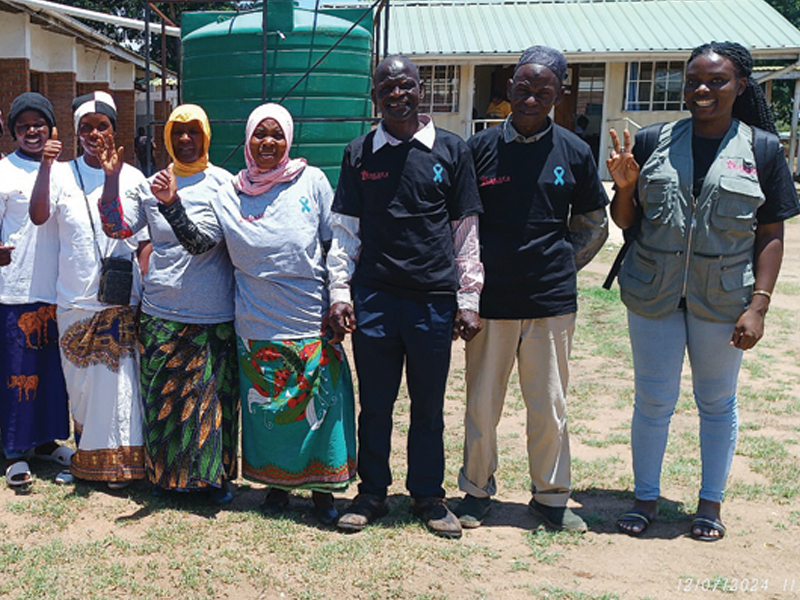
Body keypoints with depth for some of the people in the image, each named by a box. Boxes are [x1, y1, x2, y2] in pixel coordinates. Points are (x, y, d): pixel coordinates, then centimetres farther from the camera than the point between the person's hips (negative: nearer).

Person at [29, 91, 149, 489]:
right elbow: (39, 216, -11)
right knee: (79, 381, 10)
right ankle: (85, 457, 26)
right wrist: (44, 167, -16)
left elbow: (146, 238, 1)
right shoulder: (64, 175, 4)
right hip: (75, 297, 2)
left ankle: (115, 461, 11)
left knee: (116, 379, -2)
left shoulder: (132, 177, 3)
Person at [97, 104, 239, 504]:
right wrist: (112, 181, -4)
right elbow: (118, 228, 7)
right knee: (163, 394, 8)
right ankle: (166, 472, 23)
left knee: (213, 395, 2)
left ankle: (214, 475, 16)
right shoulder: (152, 186, 11)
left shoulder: (223, 182, 3)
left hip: (215, 313, -2)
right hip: (162, 311, 3)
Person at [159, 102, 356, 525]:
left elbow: (337, 246, 4)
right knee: (266, 407, 8)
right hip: (258, 326, 1)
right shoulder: (230, 194, 6)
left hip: (312, 320, -1)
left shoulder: (312, 182, 3)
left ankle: (322, 488, 18)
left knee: (320, 404, 2)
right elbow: (199, 242, -1)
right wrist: (171, 206, -14)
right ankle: (277, 482, 28)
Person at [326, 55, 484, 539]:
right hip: (374, 298, 0)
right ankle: (372, 493, 25)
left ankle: (428, 495, 25)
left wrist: (468, 300, 3)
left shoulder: (452, 150, 5)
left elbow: (466, 233, 6)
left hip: (434, 299, 0)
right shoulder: (359, 154, 7)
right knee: (375, 403, 9)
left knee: (429, 405, 10)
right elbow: (345, 231, 8)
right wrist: (340, 294, 0)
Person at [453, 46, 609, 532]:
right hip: (490, 300, 0)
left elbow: (593, 226, 14)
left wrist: (559, 268, 7)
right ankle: (477, 489, 27)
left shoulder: (574, 153, 3)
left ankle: (551, 495, 26)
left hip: (552, 302, 1)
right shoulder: (480, 148, 1)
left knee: (549, 406, 9)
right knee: (482, 403, 8)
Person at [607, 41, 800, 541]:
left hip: (723, 301, -1)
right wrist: (625, 185, -15)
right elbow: (625, 222, 6)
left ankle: (711, 504, 29)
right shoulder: (654, 142, 0)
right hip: (654, 295, 1)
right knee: (653, 401, 8)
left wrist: (758, 305, -9)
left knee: (718, 402, 13)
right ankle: (646, 499, 26)